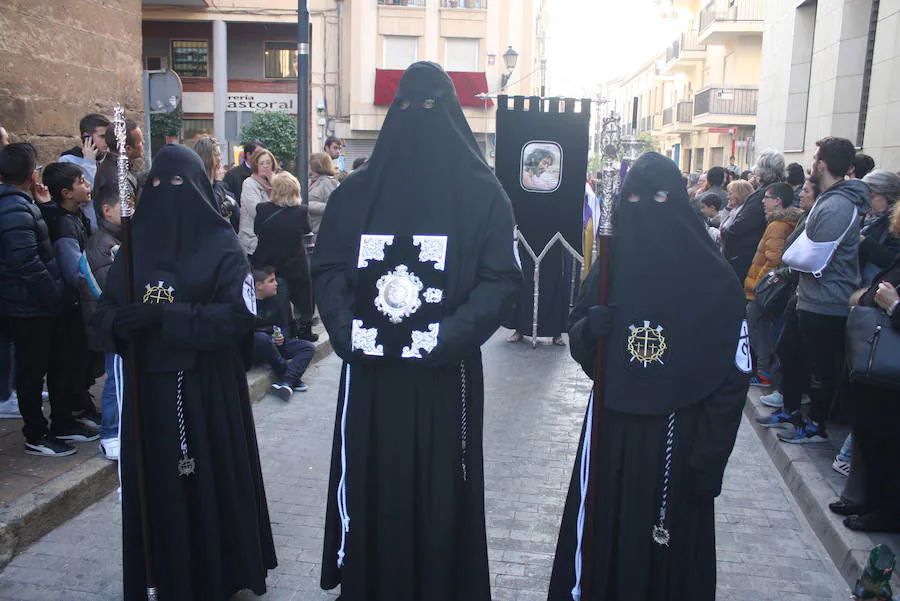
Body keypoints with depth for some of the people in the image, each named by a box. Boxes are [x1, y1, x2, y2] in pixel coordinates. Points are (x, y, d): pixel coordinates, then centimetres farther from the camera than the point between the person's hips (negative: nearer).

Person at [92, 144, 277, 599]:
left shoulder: (222, 247, -4)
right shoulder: (134, 246, 9)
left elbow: (238, 315, -15)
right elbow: (105, 312, 6)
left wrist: (164, 315, -23)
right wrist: (123, 321, -18)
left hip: (208, 389, -3)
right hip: (148, 387, 4)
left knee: (212, 482, 5)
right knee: (156, 486, 8)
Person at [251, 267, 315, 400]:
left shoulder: (278, 300, 6)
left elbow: (285, 325, 12)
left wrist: (282, 337, -11)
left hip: (275, 344, 6)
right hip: (253, 349, -6)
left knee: (308, 347, -12)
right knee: (262, 338, -39)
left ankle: (286, 382, -35)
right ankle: (292, 378, -24)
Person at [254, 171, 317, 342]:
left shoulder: (262, 209, -14)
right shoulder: (301, 211, -17)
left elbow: (256, 231, 4)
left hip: (267, 267, 1)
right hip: (296, 268, -1)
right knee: (302, 301, 19)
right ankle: (304, 331, 29)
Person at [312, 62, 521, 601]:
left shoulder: (483, 196, -1)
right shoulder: (356, 193, 6)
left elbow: (500, 279, -6)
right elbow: (328, 269, 4)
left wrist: (450, 335, -21)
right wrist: (347, 328, -13)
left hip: (446, 372, -2)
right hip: (370, 368, 2)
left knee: (440, 487, 7)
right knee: (369, 481, 10)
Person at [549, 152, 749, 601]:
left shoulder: (713, 278, -7)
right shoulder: (609, 267, 4)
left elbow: (734, 375, -8)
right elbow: (579, 340, 11)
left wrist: (710, 459, -12)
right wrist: (588, 328, -13)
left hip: (676, 435, -3)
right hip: (610, 430, 3)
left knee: (669, 551, 7)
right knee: (600, 535, 11)